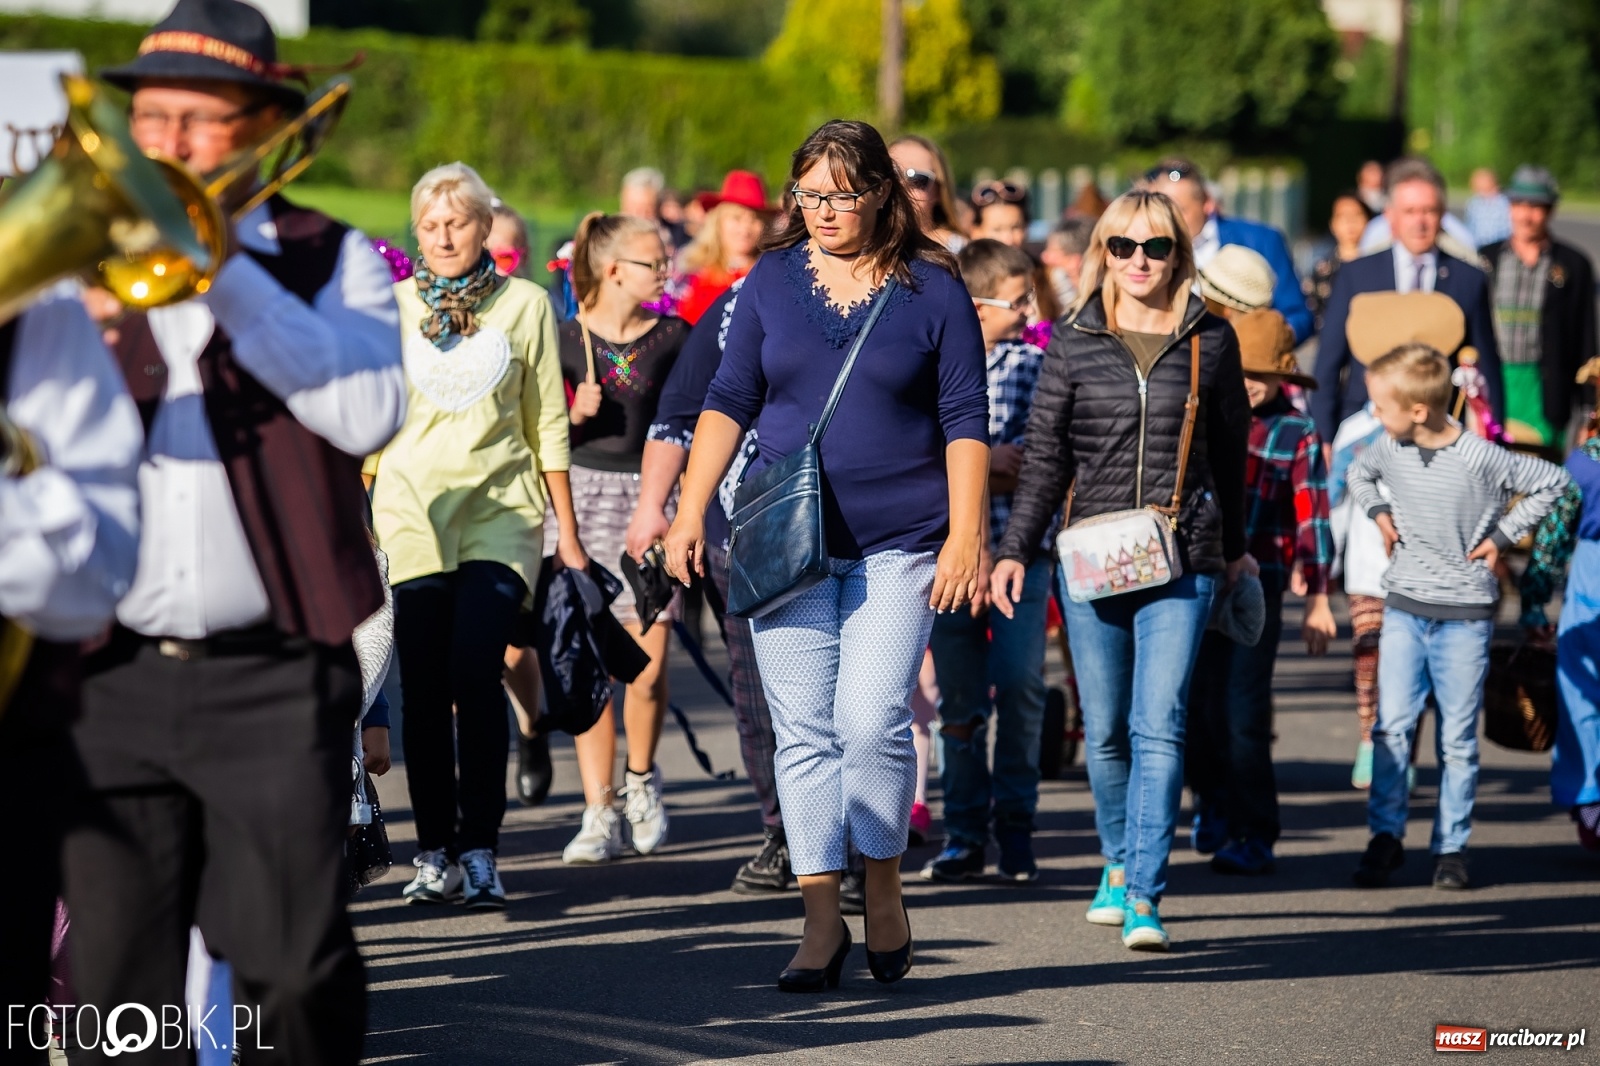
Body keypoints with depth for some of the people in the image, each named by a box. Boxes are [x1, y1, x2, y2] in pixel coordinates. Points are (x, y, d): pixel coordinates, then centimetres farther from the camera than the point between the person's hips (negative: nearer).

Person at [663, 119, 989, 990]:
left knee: (872, 719, -13)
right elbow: (729, 400, 10)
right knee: (803, 730, -1)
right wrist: (690, 515, 2)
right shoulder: (773, 280, 8)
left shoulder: (931, 288, 2)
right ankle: (822, 920, 3)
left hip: (897, 545, -2)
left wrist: (964, 536, -6)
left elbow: (964, 420, 1)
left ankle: (885, 889, 8)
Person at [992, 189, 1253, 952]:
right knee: (1105, 732, 8)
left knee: (1158, 728, -12)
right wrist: (1014, 549, -3)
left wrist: (1232, 544, 22)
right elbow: (1045, 455, 5)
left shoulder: (1210, 341, 3)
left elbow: (1230, 449, 14)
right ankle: (1119, 862, 30)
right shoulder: (1074, 343, 4)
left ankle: (1145, 897, -12)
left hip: (1182, 564, -1)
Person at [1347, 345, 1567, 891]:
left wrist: (1503, 535, -5)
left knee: (1458, 738, 3)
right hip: (1404, 608, 3)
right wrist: (1379, 512, 6)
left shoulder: (1481, 458, -15)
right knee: (1391, 726, -5)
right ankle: (1385, 836, 3)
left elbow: (1552, 481, -3)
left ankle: (1452, 847, 12)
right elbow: (1359, 475, 23)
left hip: (1465, 616, -3)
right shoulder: (1390, 449, -1)